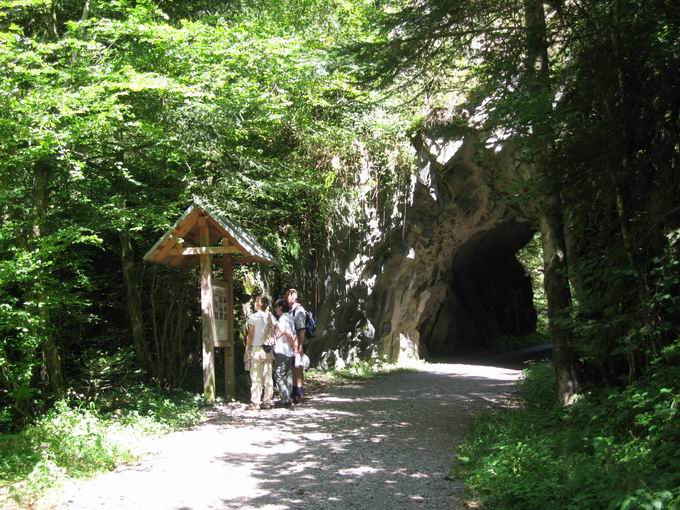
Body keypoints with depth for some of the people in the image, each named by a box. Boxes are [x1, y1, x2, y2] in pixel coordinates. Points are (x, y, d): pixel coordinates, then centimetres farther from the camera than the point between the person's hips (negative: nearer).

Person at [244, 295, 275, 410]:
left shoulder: (253, 317, -9)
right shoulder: (271, 317, 6)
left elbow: (250, 336, -9)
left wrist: (247, 350, -2)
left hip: (256, 349, -5)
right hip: (268, 351, 5)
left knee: (256, 378, -1)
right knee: (268, 377, 9)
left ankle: (255, 402, 0)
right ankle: (267, 401, 13)